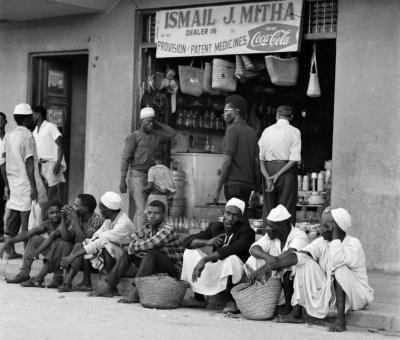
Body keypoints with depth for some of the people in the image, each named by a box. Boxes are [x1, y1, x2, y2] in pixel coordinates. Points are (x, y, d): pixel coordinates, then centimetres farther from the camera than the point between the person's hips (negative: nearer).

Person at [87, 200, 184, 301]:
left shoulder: (168, 230, -19)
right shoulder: (148, 227, 5)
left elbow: (148, 245, -30)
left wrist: (130, 247, -15)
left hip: (173, 270, -8)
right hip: (154, 268, 8)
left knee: (151, 254, -33)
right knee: (128, 252, 0)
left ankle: (136, 293, -35)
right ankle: (109, 287, -3)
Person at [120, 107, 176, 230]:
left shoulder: (156, 136, 14)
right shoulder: (134, 136, -2)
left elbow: (172, 133, 23)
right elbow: (125, 158, -5)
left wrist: (158, 124, 12)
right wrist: (122, 180, -11)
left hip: (150, 177, 6)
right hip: (137, 175, -6)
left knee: (139, 211, 8)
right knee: (141, 210, -16)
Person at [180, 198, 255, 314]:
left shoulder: (246, 231, -13)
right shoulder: (215, 227, 5)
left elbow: (232, 249, -33)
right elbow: (187, 241, 0)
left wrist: (204, 259, -38)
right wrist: (207, 242, -19)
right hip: (214, 274, 6)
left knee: (232, 258, -36)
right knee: (190, 252, -1)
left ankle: (232, 301, -20)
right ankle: (198, 296, 1)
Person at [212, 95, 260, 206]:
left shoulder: (232, 129, -7)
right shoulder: (252, 132, 13)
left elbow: (227, 161, -13)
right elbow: (257, 161, 11)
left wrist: (218, 189, -12)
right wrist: (256, 188, 16)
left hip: (234, 183, -7)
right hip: (248, 184, 7)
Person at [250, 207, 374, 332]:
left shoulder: (354, 244, -20)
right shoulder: (321, 242, -4)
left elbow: (336, 262, -41)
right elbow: (297, 256, -17)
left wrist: (335, 234, -31)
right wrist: (270, 266, -30)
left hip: (356, 296, -6)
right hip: (328, 293, 6)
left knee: (339, 268, -32)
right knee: (305, 262, -11)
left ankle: (341, 319, -34)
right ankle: (296, 313, -13)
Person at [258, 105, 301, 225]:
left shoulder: (267, 131, 8)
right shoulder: (294, 132, 0)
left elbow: (261, 157, 1)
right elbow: (295, 158, -10)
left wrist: (268, 177, -6)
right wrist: (278, 175, -9)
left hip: (269, 169, 3)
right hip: (287, 171, -3)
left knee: (269, 209, 8)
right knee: (287, 210, -2)